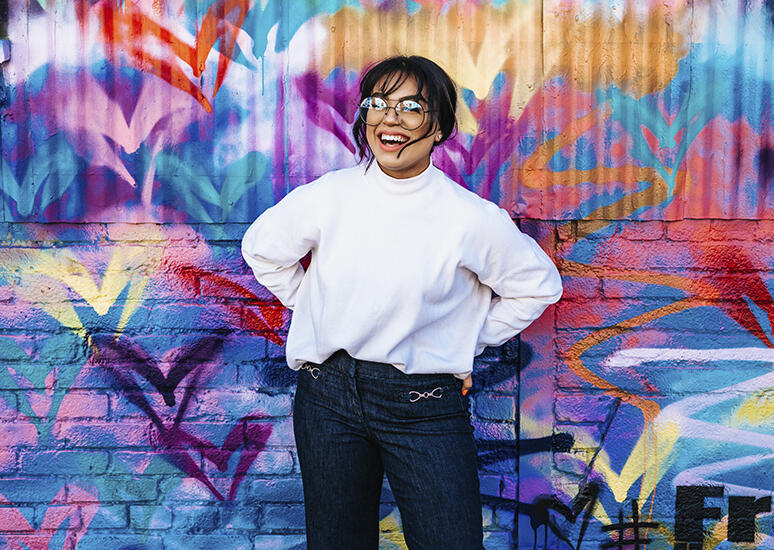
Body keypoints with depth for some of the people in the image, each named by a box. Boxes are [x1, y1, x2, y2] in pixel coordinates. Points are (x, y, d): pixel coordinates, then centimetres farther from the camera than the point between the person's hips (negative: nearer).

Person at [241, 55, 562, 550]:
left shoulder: (471, 218, -9)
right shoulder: (326, 197, -3)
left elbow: (538, 286, 6)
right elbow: (263, 250, 15)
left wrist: (468, 342, 5)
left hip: (425, 407, -2)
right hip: (329, 394, 2)